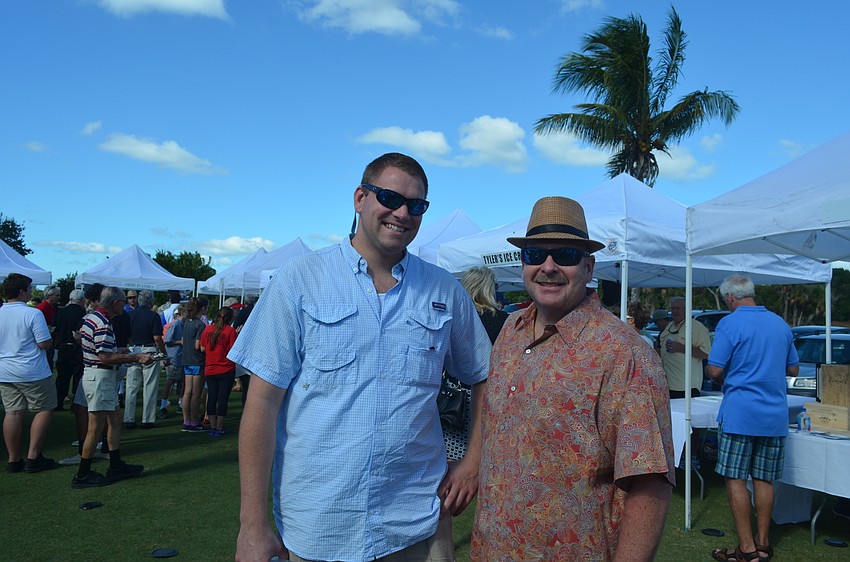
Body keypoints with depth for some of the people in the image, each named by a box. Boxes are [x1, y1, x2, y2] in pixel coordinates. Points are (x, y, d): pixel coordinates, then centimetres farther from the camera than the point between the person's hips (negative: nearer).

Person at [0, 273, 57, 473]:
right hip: (32, 373, -6)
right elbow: (45, 343, -16)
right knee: (44, 410, 6)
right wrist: (49, 336, 4)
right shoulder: (33, 314, -15)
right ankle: (33, 457, 3)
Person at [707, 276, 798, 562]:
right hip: (775, 415, 6)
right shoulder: (781, 324, 9)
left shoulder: (730, 323, -10)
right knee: (763, 479, 12)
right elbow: (793, 369, 18)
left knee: (735, 479, 2)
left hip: (739, 413, -6)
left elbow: (715, 371, -14)